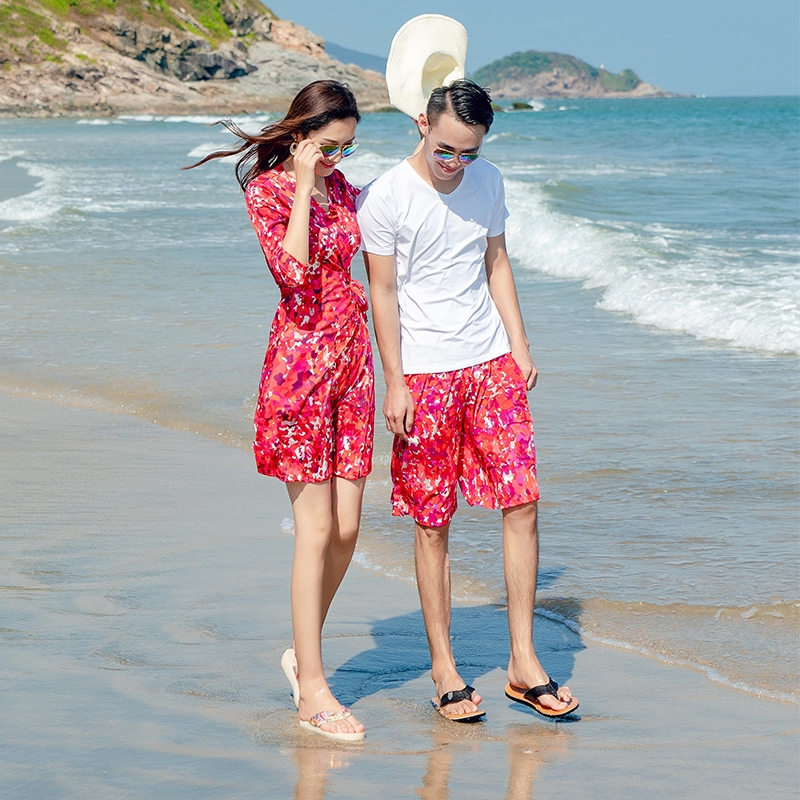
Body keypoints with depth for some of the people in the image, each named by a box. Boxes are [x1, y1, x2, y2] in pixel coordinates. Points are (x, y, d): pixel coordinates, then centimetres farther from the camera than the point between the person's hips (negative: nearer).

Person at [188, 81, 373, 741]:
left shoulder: (339, 185, 13)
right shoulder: (267, 189, -7)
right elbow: (293, 269, -22)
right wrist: (304, 187, -18)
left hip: (350, 358, 6)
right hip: (301, 361, -6)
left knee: (346, 527, 5)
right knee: (316, 529, -6)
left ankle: (304, 650, 23)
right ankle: (311, 688, 1)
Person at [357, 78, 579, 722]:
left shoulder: (488, 182, 6)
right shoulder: (385, 198, -9)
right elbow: (382, 292, -6)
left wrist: (520, 347, 11)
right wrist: (396, 383, -9)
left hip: (492, 363, 4)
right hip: (425, 375, -4)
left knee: (522, 502, -3)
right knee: (433, 523, 0)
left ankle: (523, 662, 5)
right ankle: (444, 670, 10)